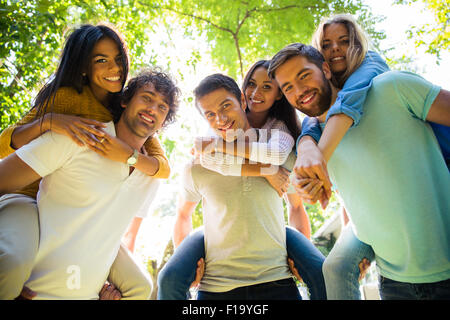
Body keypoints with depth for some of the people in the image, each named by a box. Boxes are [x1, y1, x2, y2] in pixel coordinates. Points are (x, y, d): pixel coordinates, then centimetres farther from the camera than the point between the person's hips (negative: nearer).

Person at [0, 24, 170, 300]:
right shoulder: (67, 96, -9)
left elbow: (164, 168, -10)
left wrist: (127, 155, -30)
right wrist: (48, 121, -31)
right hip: (32, 198, -4)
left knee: (139, 288, -1)